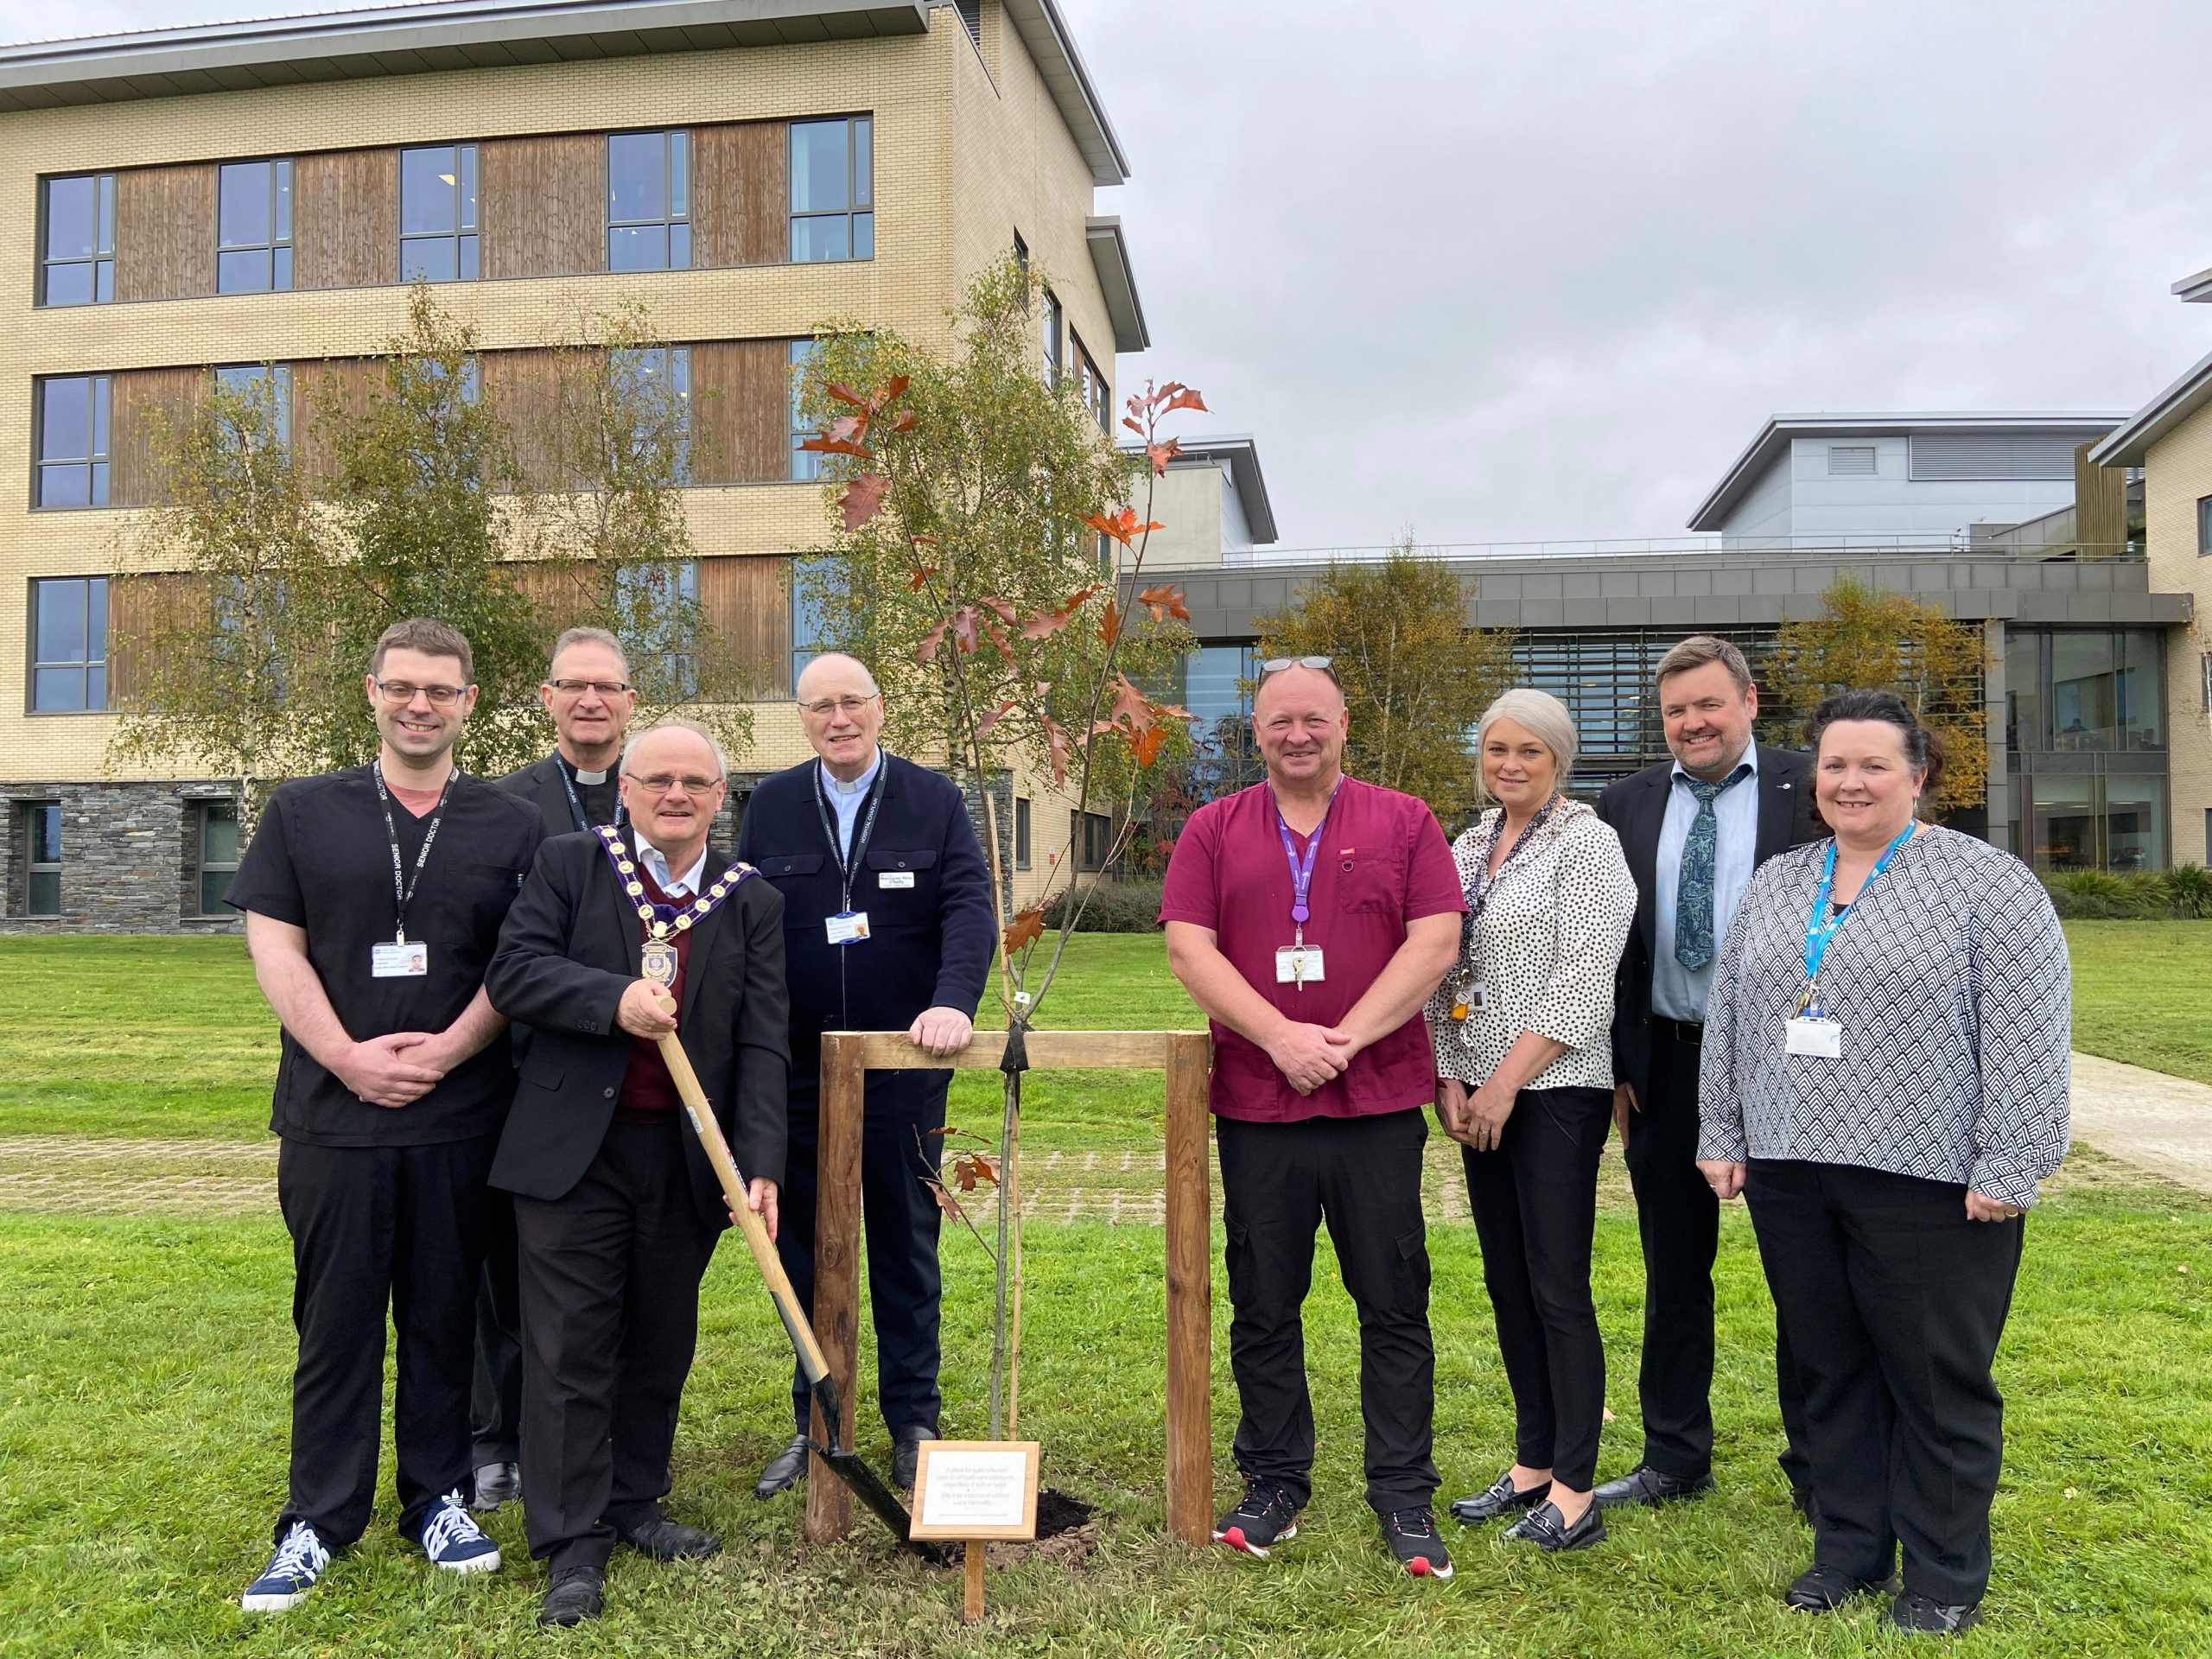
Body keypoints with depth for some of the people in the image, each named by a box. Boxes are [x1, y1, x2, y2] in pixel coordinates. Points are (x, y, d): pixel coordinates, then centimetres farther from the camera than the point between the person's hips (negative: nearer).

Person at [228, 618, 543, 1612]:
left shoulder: (511, 828, 6)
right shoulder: (302, 813, 7)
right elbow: (275, 946, 0)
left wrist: (447, 1049, -13)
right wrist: (347, 1056, -11)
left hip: (464, 1115, 0)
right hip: (332, 1112, 0)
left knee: (446, 1314, 9)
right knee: (334, 1319, 7)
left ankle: (438, 1498, 24)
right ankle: (318, 1522, 20)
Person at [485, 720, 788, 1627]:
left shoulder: (752, 901, 3)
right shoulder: (568, 863, 0)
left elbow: (762, 1043, -4)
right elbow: (513, 971, -8)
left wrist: (761, 1165, -13)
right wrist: (614, 998, -23)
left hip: (689, 1156, 3)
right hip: (573, 1149, -2)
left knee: (662, 1342, 14)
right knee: (571, 1348, 2)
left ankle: (634, 1503, 33)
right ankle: (572, 1543, 15)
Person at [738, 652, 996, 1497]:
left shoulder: (935, 801, 0)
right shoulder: (770, 806, 6)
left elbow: (969, 910, -9)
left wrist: (953, 1000, -27)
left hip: (904, 1067, -2)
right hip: (796, 1070, 2)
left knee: (906, 1250, 10)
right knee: (803, 1248, 11)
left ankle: (913, 1425, 24)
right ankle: (814, 1423, 26)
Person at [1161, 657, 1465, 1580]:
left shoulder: (1403, 822, 5)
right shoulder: (1214, 830, 7)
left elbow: (1435, 941, -4)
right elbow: (1188, 947, -2)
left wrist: (1349, 1035, -13)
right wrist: (1281, 1037, -13)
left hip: (1380, 1103, -1)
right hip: (1255, 1107, 1)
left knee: (1395, 1305, 6)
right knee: (1263, 1306, 10)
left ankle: (1403, 1495, 19)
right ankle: (1274, 1485, 25)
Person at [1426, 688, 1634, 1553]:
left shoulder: (1585, 842, -8)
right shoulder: (1468, 846, 12)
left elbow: (1581, 984, -15)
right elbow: (1445, 970, 12)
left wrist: (1506, 1084, -15)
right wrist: (1448, 1077, 1)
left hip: (1553, 1092, -7)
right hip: (1476, 1093, 7)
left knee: (1559, 1288, -3)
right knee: (1507, 1282, 12)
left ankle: (1574, 1495, 9)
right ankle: (1532, 1465, 25)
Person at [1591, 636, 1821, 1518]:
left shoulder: (1809, 789, -3)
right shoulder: (1626, 805, 7)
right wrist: (1615, 1066, 3)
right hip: (1667, 1068, 3)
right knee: (1673, 1273, 14)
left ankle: (1817, 1468, 25)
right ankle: (1674, 1458, 28)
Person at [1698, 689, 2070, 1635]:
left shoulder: (1987, 883, -6)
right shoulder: (1775, 885, 10)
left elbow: (2027, 1040, -10)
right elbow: (1729, 1015, 13)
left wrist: (2009, 1170, -14)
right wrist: (1721, 1135, 10)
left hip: (1930, 1183, -5)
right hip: (1789, 1176, 5)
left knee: (1939, 1383, 7)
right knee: (1830, 1372, 14)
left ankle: (1945, 1577, 23)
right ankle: (1849, 1550, 29)